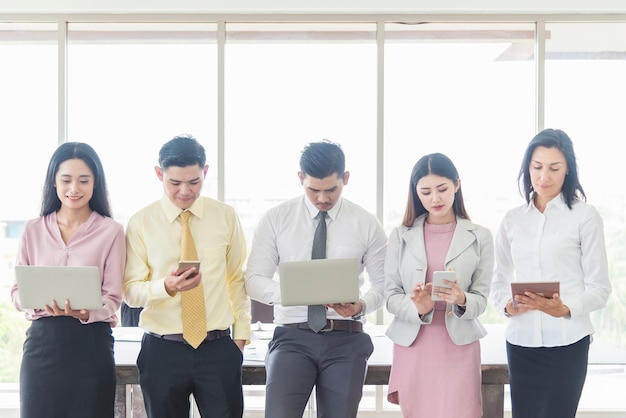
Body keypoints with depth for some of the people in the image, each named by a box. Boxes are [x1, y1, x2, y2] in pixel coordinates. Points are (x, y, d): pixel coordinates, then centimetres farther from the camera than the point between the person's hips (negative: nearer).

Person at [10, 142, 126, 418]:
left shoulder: (111, 231, 1)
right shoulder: (33, 230, 9)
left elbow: (112, 298, -2)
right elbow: (17, 292, 7)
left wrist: (84, 313, -22)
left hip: (90, 344, -2)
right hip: (42, 342, 2)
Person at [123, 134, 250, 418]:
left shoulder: (225, 217, 5)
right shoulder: (141, 223, -1)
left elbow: (237, 279, 10)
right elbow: (130, 290, -4)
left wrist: (241, 335, 4)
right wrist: (166, 287, -23)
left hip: (218, 349, 1)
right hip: (162, 351, 0)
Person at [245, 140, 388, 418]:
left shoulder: (366, 224, 4)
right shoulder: (275, 219, 2)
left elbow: (382, 283, 9)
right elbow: (254, 280, 1)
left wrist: (361, 306, -14)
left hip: (346, 341, 1)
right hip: (292, 337, -1)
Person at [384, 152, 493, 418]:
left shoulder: (479, 237, 2)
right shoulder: (400, 235, 5)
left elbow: (481, 298, 1)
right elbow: (390, 295, 2)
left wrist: (461, 300, -21)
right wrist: (417, 308, -18)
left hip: (458, 346, -1)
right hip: (412, 345, 1)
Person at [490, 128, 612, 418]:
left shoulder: (585, 216, -1)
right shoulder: (512, 220, 10)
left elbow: (599, 287, -3)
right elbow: (499, 281, 12)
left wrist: (565, 309, -21)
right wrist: (507, 305, -9)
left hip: (567, 342, -3)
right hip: (521, 340, 3)